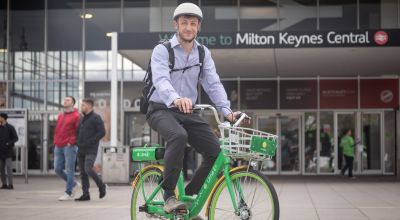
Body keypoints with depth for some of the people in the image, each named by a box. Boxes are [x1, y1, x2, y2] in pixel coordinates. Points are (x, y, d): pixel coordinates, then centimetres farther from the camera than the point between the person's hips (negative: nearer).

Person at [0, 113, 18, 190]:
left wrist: (8, 143, -18)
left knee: (9, 167, -10)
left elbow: (16, 138, -4)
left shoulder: (10, 128, -3)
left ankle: (10, 184, -11)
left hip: (8, 151, -5)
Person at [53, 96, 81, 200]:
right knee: (57, 169, 6)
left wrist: (71, 142, -13)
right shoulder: (60, 115, 18)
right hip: (58, 147, 8)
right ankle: (74, 184, 23)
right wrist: (55, 141, 12)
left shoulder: (76, 116, -4)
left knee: (69, 170, -3)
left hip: (69, 147, -7)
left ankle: (68, 193, 2)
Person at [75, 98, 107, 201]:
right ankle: (85, 194, 9)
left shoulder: (96, 118, -5)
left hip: (91, 150, -8)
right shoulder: (82, 119, 19)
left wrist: (90, 142, -17)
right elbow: (78, 132, 29)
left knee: (88, 169, -18)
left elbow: (102, 132, -14)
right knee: (83, 172, 5)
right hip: (81, 150, 8)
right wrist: (78, 142, 10)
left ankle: (101, 186, 2)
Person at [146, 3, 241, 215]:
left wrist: (227, 111, -19)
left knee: (216, 151, -11)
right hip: (162, 109, -5)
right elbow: (160, 80, -28)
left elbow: (213, 84, -3)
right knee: (179, 136, -37)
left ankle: (189, 197, 7)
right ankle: (169, 195, -24)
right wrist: (176, 99, -49)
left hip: (188, 112, 5)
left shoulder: (203, 53, 7)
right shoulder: (162, 50, -10)